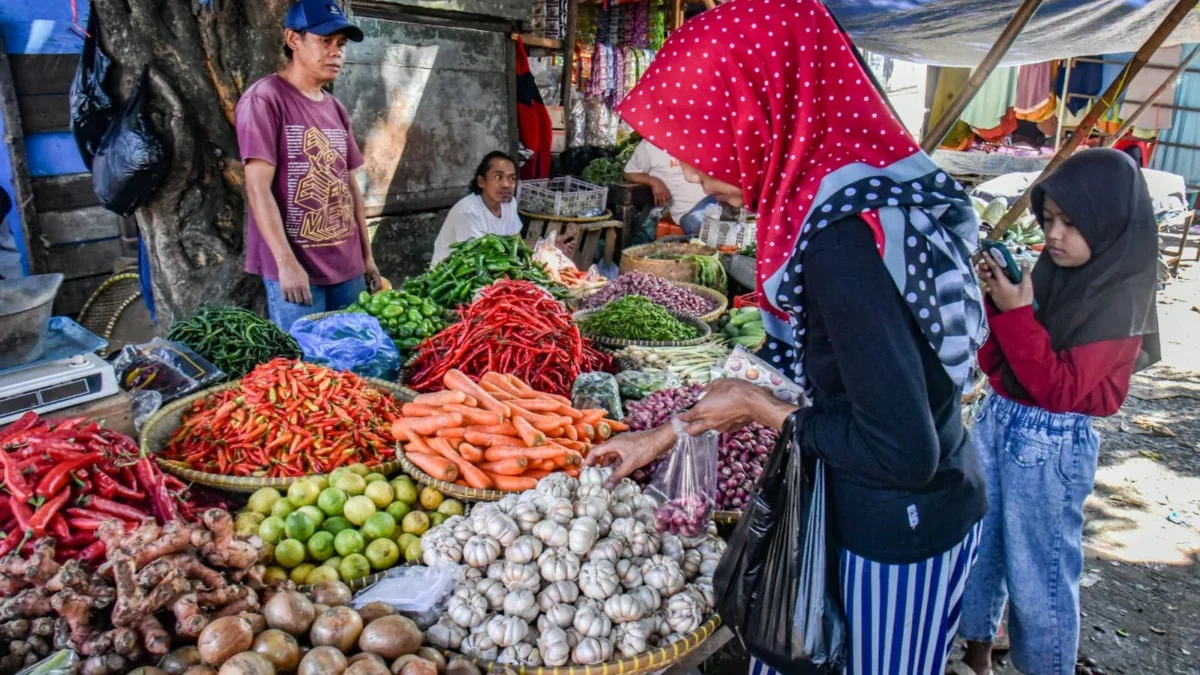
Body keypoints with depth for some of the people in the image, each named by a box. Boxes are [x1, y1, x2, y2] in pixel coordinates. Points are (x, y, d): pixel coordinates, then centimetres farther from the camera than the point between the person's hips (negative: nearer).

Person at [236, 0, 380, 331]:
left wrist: (367, 257, 12)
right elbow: (258, 189, -13)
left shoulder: (336, 110, 13)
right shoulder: (264, 99, -7)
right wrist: (286, 263, -18)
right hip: (296, 267, -6)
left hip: (347, 266, 7)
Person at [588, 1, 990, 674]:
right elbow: (790, 359, 10)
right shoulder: (848, 193, -1)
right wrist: (661, 435, 13)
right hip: (873, 512, 8)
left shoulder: (845, 240, -30)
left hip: (904, 529, -8)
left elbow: (902, 452, -29)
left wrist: (763, 409, -13)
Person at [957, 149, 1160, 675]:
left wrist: (1014, 312, -25)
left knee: (1038, 572, 9)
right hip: (998, 419, 7)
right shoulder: (1053, 268, 2)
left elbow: (1061, 388, -22)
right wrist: (996, 296, -11)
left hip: (1052, 445, -7)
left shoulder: (1120, 297, -16)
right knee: (975, 545, 19)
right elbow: (1001, 357, 4)